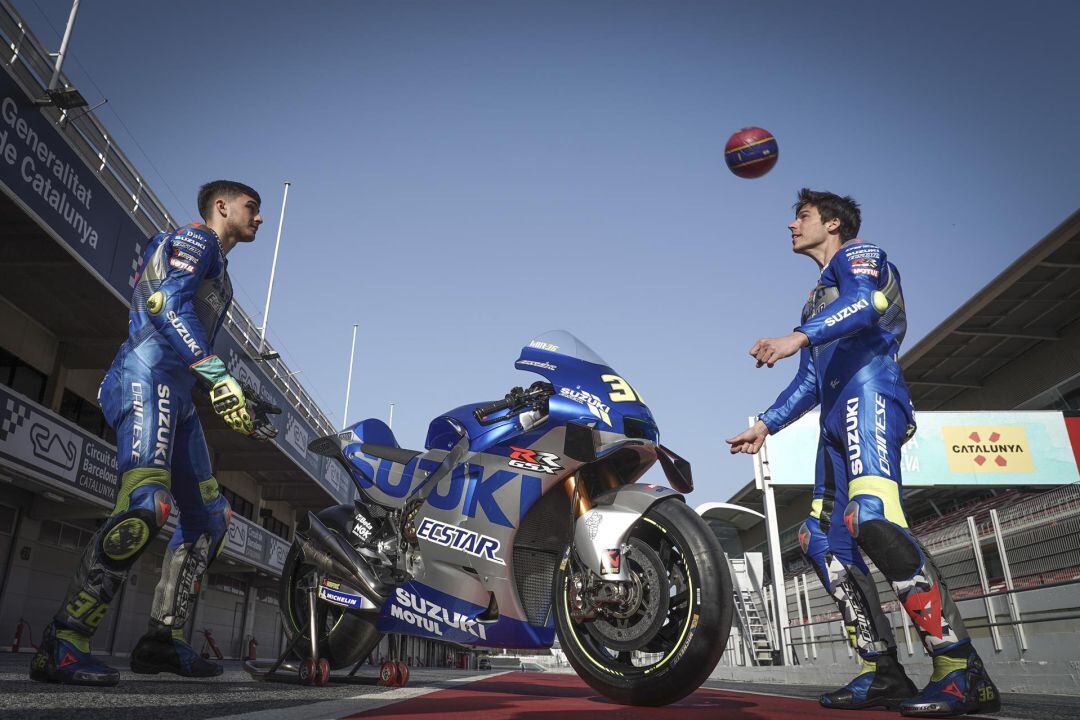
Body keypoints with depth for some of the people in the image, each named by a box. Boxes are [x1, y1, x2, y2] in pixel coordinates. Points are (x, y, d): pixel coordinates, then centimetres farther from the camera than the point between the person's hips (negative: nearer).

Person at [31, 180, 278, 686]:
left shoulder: (218, 273, 30)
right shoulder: (195, 239, 2)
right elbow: (168, 305, -16)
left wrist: (242, 409, 25)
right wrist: (219, 377, -24)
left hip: (176, 397, 10)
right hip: (149, 376, -10)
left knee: (209, 517, 7)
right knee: (147, 502, -27)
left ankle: (162, 639, 9)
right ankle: (61, 646, -24)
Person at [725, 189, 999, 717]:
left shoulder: (858, 254, 9)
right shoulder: (817, 300, 34)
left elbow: (867, 300, -17)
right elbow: (810, 382, 33)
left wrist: (799, 336, -31)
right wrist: (766, 425, 28)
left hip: (869, 396, -9)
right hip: (836, 421, 9)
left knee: (872, 516, -29)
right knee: (824, 540, 0)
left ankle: (963, 672, -26)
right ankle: (883, 674, 2)